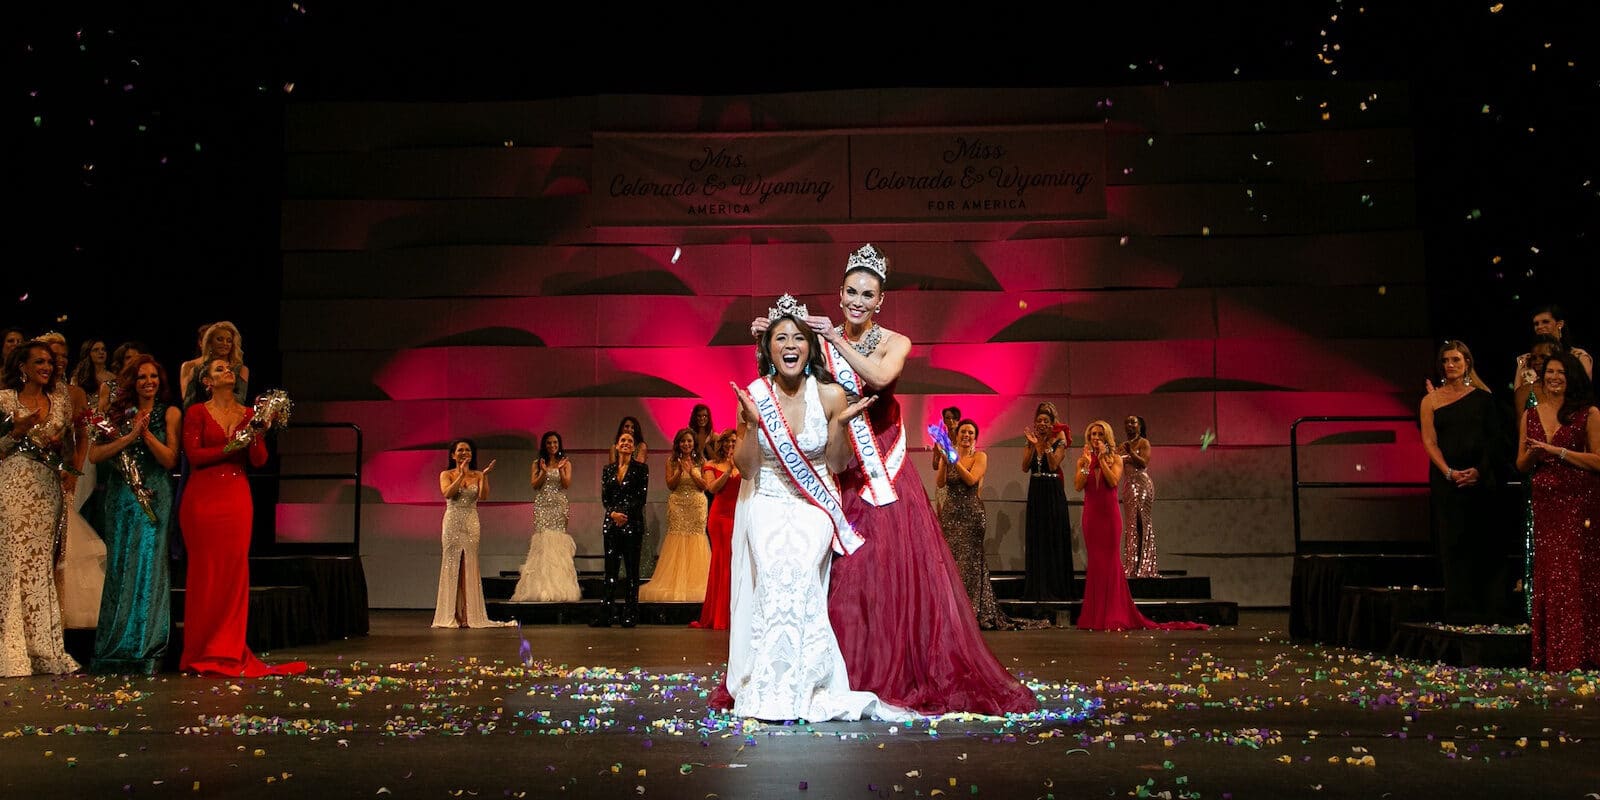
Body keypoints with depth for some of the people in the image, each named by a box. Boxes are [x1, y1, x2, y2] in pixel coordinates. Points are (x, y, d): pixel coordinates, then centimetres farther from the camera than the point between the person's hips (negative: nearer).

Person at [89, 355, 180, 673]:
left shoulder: (169, 413, 5)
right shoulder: (118, 412, 10)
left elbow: (171, 460, -5)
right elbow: (94, 455, -1)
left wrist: (146, 432, -13)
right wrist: (129, 436, -12)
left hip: (154, 499, -2)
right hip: (121, 500, 2)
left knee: (148, 569, -5)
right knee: (119, 569, 4)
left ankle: (144, 653, 1)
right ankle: (115, 651, 11)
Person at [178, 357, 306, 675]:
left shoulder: (249, 414, 12)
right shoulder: (196, 413, 3)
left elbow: (259, 461, 4)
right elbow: (193, 455, -8)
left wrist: (257, 434, -13)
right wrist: (231, 448, -13)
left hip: (237, 499, 3)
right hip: (203, 498, -3)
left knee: (235, 571, 0)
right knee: (205, 572, -1)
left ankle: (229, 652, 7)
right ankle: (202, 653, 8)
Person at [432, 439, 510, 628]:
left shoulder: (478, 475, 8)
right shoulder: (446, 475, 5)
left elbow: (484, 496, -7)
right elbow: (447, 493, -14)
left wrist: (484, 476, -17)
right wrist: (462, 474, -15)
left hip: (471, 523, 1)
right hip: (453, 522, -1)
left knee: (469, 567, -1)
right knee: (451, 565, -1)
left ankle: (469, 614, 1)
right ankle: (450, 615, 3)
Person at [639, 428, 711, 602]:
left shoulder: (700, 461, 7)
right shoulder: (672, 461, 7)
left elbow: (704, 485, 0)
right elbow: (670, 485, 0)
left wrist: (691, 472, -12)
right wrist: (680, 470, -14)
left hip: (697, 505, 0)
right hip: (677, 505, 0)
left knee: (695, 543, -3)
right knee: (677, 542, -5)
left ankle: (694, 582, 2)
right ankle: (675, 584, -2)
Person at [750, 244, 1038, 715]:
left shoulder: (895, 343, 0)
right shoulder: (823, 341, 6)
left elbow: (880, 377, -21)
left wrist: (838, 339, -18)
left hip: (883, 472, -1)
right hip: (837, 473, 1)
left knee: (893, 567, -3)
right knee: (838, 575, -1)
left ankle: (898, 676, 9)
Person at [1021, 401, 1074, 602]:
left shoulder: (1059, 439, -4)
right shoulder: (1031, 439, 7)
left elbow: (1053, 465, -15)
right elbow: (1025, 467, -3)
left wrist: (1047, 443, -18)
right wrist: (1033, 445, -12)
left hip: (1053, 493, -4)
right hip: (1035, 492, 4)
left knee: (1054, 538, -2)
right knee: (1036, 539, 6)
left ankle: (1055, 588, 4)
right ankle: (1038, 588, 12)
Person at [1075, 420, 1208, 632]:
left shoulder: (1114, 459, 2)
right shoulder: (1083, 460, 9)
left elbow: (1113, 482, -15)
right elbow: (1077, 486, -5)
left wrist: (1102, 459, -14)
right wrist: (1087, 463, -11)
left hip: (1109, 514, -2)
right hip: (1091, 514, 2)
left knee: (1110, 560, -3)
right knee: (1094, 561, 3)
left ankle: (1113, 615, 1)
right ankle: (1095, 615, 8)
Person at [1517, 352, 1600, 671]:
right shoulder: (1531, 415, 12)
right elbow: (1521, 465, 14)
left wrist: (1557, 451, -14)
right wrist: (1533, 454, -7)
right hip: (1544, 502, 4)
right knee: (1546, 574, 5)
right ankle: (1549, 654, 12)